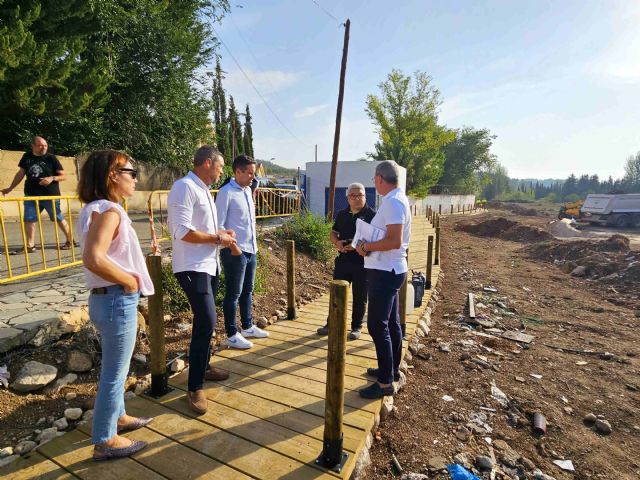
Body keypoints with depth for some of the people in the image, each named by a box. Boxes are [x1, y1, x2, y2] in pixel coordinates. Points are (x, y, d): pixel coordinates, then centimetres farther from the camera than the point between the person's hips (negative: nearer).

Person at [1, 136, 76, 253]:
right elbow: (20, 173, 16)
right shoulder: (27, 157, 7)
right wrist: (10, 188, 18)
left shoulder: (51, 158, -4)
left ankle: (70, 241, 16)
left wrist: (52, 178, -23)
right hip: (31, 195, 4)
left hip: (51, 195, -4)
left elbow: (64, 176, -4)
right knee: (28, 220, 3)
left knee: (59, 219, 3)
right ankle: (30, 246, 11)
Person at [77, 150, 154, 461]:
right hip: (117, 301, -9)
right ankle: (104, 441, 24)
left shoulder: (95, 209, 10)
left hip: (108, 298, 10)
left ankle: (116, 416, 44)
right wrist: (129, 281, -19)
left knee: (114, 368, 24)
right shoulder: (109, 211, -20)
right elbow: (93, 258, -32)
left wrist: (127, 279, 5)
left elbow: (101, 256, 13)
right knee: (114, 372, 7)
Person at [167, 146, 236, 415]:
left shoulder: (203, 189, 14)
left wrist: (220, 234, 5)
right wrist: (218, 238, -16)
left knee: (205, 321, 19)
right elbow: (182, 232, -25)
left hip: (208, 264, 10)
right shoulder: (185, 187, -16)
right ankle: (195, 388, 2)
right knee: (207, 322, -12)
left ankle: (204, 367, 36)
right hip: (192, 267, -10)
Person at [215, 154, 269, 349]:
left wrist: (254, 244, 15)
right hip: (235, 252, -8)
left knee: (247, 291, 18)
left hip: (251, 250, 8)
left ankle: (247, 327, 33)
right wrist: (231, 246, -18)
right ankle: (232, 335, 15)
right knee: (233, 294, 3)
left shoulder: (248, 190, 12)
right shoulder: (226, 192, -13)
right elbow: (219, 225, -15)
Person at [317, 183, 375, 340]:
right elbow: (332, 233, 17)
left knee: (359, 297, 8)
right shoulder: (342, 214, 10)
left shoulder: (372, 215, -6)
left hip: (362, 263, -4)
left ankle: (356, 327, 23)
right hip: (343, 260, 5)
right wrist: (337, 242, -6)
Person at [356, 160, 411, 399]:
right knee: (391, 322, 19)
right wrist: (369, 246, 9)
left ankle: (385, 382, 8)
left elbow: (394, 241, -27)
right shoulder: (397, 199, 13)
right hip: (389, 270, 11)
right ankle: (392, 369, 35)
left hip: (385, 272, -11)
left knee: (377, 325, -3)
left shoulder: (393, 202, -19)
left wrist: (367, 247, -15)